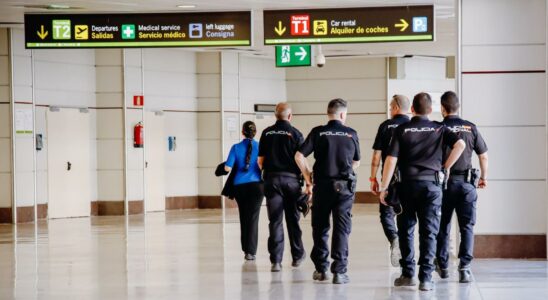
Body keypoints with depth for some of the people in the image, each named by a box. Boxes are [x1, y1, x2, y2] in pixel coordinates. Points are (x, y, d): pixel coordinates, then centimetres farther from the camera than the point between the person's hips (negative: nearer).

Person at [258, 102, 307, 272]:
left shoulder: (267, 133, 3)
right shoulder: (295, 133, -3)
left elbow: (260, 160, 4)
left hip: (272, 179, 1)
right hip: (291, 179, -1)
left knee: (275, 221, 0)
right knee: (293, 220, 12)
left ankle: (276, 261, -5)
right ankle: (297, 256, 25)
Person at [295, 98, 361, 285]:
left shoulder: (318, 132, -1)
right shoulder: (351, 134, 2)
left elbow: (299, 156, -7)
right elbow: (356, 162, 12)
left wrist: (308, 179, 4)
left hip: (322, 184, 0)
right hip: (345, 185, 0)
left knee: (320, 228, 13)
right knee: (341, 229, 2)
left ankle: (321, 269, 16)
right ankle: (339, 272, -3)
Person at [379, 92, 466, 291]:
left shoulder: (402, 130, 2)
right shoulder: (439, 129, 5)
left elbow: (391, 159, -5)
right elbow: (460, 144, -10)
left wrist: (384, 187, -3)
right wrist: (446, 167, 0)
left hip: (407, 185, 0)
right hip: (432, 184, 0)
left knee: (406, 230, 11)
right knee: (429, 232, 2)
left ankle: (408, 274, 13)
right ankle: (426, 278, -3)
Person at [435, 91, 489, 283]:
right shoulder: (470, 128, 2)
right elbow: (483, 156, 8)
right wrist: (483, 177, 22)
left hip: (443, 182, 0)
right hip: (466, 182, 0)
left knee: (443, 226, 12)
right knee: (467, 226, 3)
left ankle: (443, 266, 21)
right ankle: (464, 266, -10)